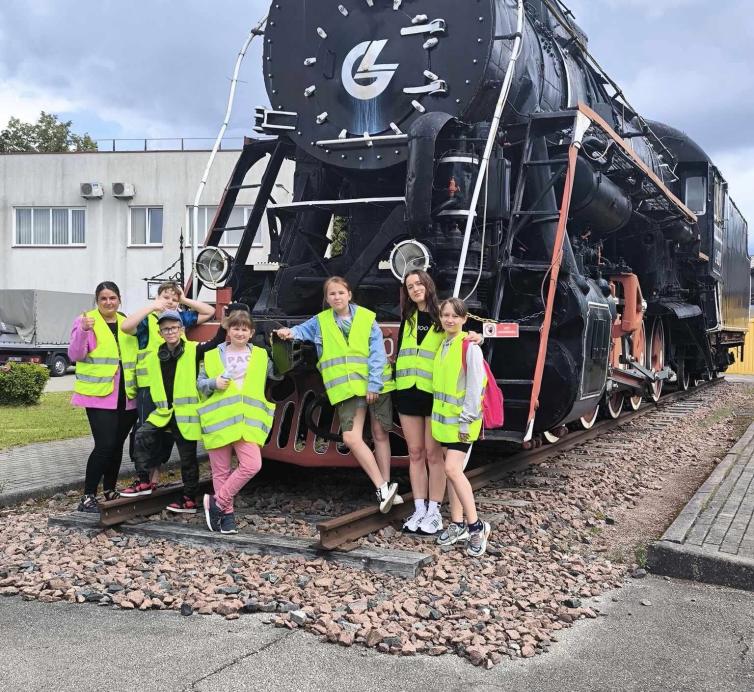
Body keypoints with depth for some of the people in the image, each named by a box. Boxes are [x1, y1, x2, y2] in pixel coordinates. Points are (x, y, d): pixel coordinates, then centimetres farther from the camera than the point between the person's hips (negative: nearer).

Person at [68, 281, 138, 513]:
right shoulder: (86, 321, -2)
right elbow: (75, 355, -11)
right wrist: (83, 331, -26)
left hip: (126, 396, 5)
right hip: (99, 394, -5)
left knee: (117, 445, 12)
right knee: (105, 445, -13)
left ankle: (110, 491, 26)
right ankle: (88, 497, -5)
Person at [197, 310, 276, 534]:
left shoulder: (261, 356, 11)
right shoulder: (213, 356, 9)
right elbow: (200, 383, 12)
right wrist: (214, 383, -7)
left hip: (248, 421, 0)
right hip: (219, 420, 0)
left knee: (252, 465, -14)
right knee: (221, 471, 3)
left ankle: (217, 502, 1)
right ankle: (227, 514, 17)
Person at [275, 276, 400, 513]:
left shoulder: (367, 318, 2)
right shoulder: (320, 321, 9)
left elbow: (377, 354, -4)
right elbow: (302, 330, 21)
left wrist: (374, 384, -12)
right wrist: (290, 332, -3)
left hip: (376, 385, -1)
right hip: (347, 388, 1)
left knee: (380, 434, 5)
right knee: (351, 438, -13)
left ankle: (386, 488, 15)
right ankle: (383, 488, -7)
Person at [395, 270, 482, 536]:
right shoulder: (407, 318, 13)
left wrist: (475, 338, -24)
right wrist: (395, 384, 13)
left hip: (435, 393, -4)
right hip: (407, 392, 4)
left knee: (433, 454, 0)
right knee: (415, 454, 7)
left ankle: (434, 512, 7)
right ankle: (419, 510, 14)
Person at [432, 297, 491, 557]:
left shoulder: (470, 347, -13)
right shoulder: (441, 345, 9)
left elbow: (475, 387, -16)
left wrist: (466, 421, -17)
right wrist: (440, 415, 12)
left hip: (462, 419, -8)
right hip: (444, 417, 8)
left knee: (452, 469, -15)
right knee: (453, 471, 11)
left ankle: (476, 526, -6)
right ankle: (457, 524, 19)